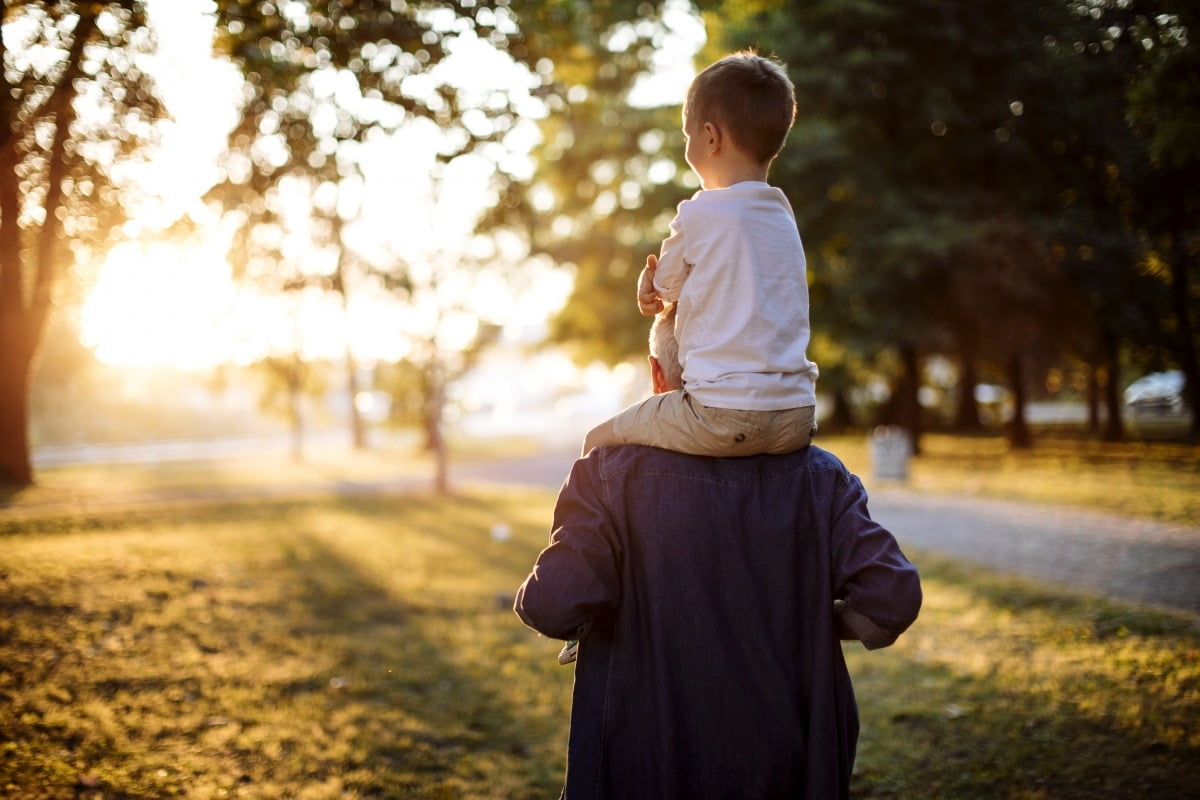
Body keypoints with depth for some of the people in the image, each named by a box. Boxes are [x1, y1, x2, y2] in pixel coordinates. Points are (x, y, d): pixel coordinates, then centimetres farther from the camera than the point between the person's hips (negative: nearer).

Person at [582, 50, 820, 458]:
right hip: (796, 421, 7)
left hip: (724, 419, -7)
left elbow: (664, 286, 7)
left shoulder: (699, 215, -8)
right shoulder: (784, 217, 12)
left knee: (599, 441, 11)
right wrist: (663, 288, 9)